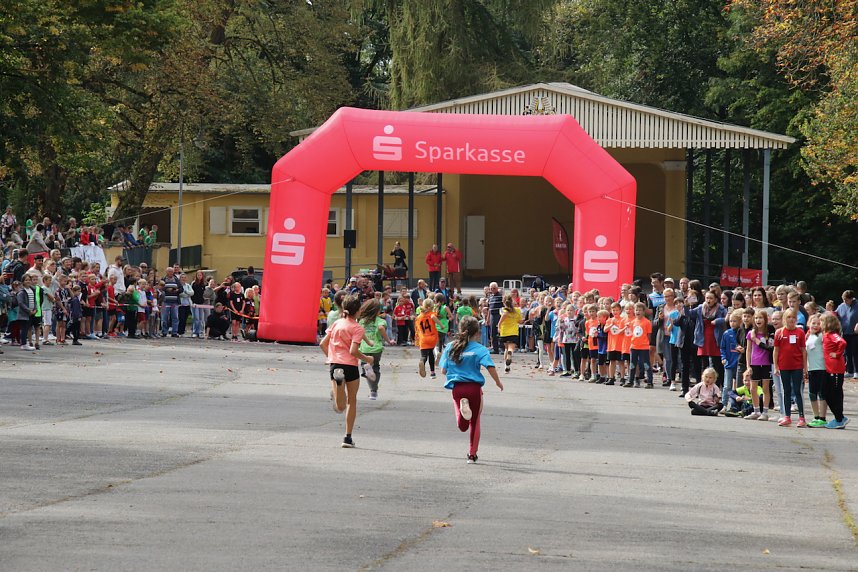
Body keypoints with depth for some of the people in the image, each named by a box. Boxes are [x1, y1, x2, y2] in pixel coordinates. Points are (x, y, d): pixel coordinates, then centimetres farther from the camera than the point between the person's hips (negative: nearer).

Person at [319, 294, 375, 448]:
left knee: (340, 407, 1)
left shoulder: (336, 323, 9)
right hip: (350, 365, -4)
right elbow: (353, 350, -16)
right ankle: (348, 437, 15)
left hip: (334, 363, 4)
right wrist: (367, 359, -1)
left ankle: (337, 382, -32)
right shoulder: (357, 328, -8)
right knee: (352, 401, 15)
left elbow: (323, 344, 10)